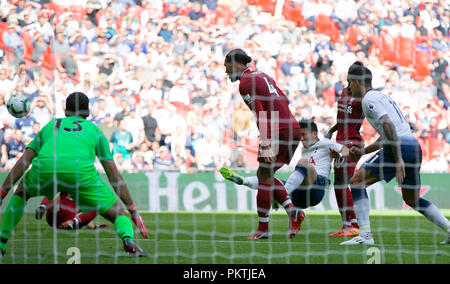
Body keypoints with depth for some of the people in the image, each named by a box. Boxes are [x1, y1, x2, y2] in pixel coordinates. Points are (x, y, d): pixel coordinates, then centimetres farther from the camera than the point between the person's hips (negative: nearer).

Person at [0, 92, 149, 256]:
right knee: (117, 213, 12)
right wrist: (134, 212, 31)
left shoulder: (50, 126, 36)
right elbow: (114, 175, 28)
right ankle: (128, 240, -22)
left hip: (44, 168, 2)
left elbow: (22, 163, 27)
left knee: (21, 192, 36)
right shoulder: (94, 130, 32)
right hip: (81, 171, -2)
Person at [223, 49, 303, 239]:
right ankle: (292, 211, 2)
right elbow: (285, 100, 25)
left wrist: (266, 146, -21)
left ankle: (263, 229, 1)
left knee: (264, 176, -1)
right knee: (265, 175, 15)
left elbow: (261, 115, -16)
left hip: (279, 132, -9)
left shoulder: (246, 83, -7)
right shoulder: (261, 76, 20)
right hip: (293, 129, 9)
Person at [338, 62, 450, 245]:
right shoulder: (381, 96, 27)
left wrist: (398, 159, -21)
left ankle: (365, 235, -12)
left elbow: (389, 126, -17)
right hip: (415, 146, 9)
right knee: (412, 199, 23)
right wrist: (362, 151, 30)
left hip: (400, 147, -9)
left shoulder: (368, 99, -3)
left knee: (357, 181, -3)